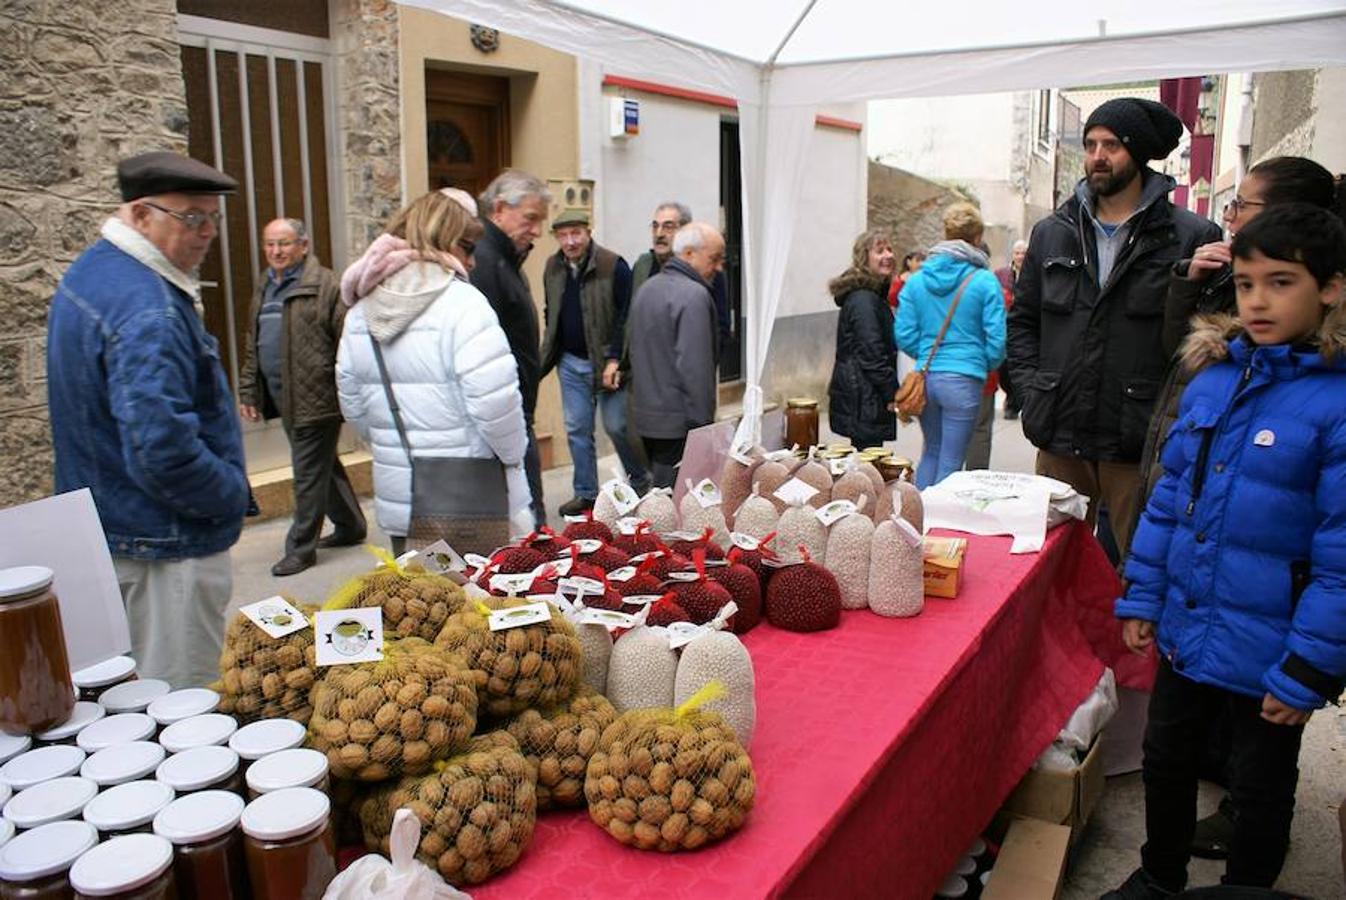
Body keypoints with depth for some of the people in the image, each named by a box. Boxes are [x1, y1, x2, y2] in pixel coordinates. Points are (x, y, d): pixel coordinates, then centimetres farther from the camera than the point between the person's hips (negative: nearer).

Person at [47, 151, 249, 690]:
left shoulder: (92, 273, 11)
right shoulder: (147, 310, -24)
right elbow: (162, 448, -31)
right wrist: (232, 494, -14)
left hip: (105, 536, 10)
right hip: (164, 547, -10)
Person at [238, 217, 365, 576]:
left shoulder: (324, 285, -10)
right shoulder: (264, 287, 16)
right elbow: (252, 345, 22)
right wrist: (248, 391, 17)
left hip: (317, 397, -8)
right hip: (284, 398, 8)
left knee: (310, 473, -1)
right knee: (324, 466, 18)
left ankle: (301, 547, 8)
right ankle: (350, 526, 32)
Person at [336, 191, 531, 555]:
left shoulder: (361, 312, 6)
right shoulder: (462, 302, -15)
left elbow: (354, 408, 12)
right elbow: (496, 403, -20)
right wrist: (512, 456, -3)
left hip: (397, 500, 6)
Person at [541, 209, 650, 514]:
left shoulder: (614, 266, -13)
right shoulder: (553, 267, 5)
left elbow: (625, 317, -14)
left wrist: (614, 360, -19)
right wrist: (550, 353, 10)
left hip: (606, 362, -5)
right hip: (570, 363, 5)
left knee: (617, 426, 0)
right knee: (577, 430, 9)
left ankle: (640, 482, 22)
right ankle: (585, 493, 20)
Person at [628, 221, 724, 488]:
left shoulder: (648, 288, 14)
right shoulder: (694, 296, -15)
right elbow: (695, 367, -21)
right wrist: (703, 424, -15)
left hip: (645, 416, 9)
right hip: (677, 424, -9)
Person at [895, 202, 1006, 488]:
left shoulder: (917, 280, 2)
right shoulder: (984, 281, -8)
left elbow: (905, 336, 0)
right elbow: (996, 339, -8)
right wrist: (986, 366, 12)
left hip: (925, 378, 4)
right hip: (964, 380, -4)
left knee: (931, 451, 22)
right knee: (950, 462, 5)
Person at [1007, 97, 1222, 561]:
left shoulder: (1193, 238, -2)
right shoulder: (1051, 233, 11)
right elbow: (1022, 319, 17)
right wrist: (1031, 389, 5)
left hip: (1139, 449, -3)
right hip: (1060, 440, 4)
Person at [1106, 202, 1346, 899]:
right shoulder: (1212, 378, 0)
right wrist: (1142, 596, 7)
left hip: (1267, 651, -6)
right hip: (1186, 630, 6)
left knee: (1260, 791, 16)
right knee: (1166, 760, 23)